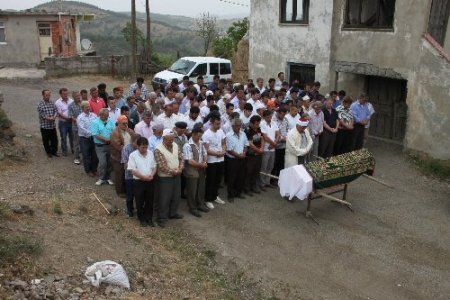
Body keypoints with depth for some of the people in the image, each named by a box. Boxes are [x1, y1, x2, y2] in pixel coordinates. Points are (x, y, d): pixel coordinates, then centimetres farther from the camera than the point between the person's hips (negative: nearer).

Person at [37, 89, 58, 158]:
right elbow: (41, 114, -13)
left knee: (54, 139, 9)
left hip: (52, 125, 4)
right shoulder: (40, 104, -7)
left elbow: (56, 111, 0)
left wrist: (54, 117, -18)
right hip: (44, 125, -3)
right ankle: (48, 152, 22)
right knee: (46, 140, 7)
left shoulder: (52, 103, 6)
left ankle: (54, 151, 24)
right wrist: (48, 118, -21)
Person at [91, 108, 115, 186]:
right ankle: (101, 178, 8)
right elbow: (96, 135, -13)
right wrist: (106, 140, -18)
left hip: (110, 145, 4)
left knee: (110, 162, 7)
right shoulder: (95, 122, -6)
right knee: (102, 162, -9)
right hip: (100, 146, -4)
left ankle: (107, 178, 22)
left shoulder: (111, 121, 5)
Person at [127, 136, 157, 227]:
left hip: (150, 181, 3)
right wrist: (144, 177, -18)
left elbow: (154, 166, 8)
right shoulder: (133, 155, -10)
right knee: (140, 202, 8)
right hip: (138, 182, -3)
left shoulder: (151, 153, 2)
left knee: (149, 201, 12)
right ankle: (142, 219, 24)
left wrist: (152, 175, -11)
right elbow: (133, 170, -13)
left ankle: (149, 218, 26)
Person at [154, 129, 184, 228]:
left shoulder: (175, 146, 2)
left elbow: (181, 158, 4)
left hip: (177, 176, 7)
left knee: (176, 196, 17)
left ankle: (173, 213, 35)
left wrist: (180, 169, -11)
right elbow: (162, 166, -24)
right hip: (165, 178, -7)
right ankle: (162, 218, 13)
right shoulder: (158, 150, -20)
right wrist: (172, 172, -18)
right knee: (164, 198, 1)